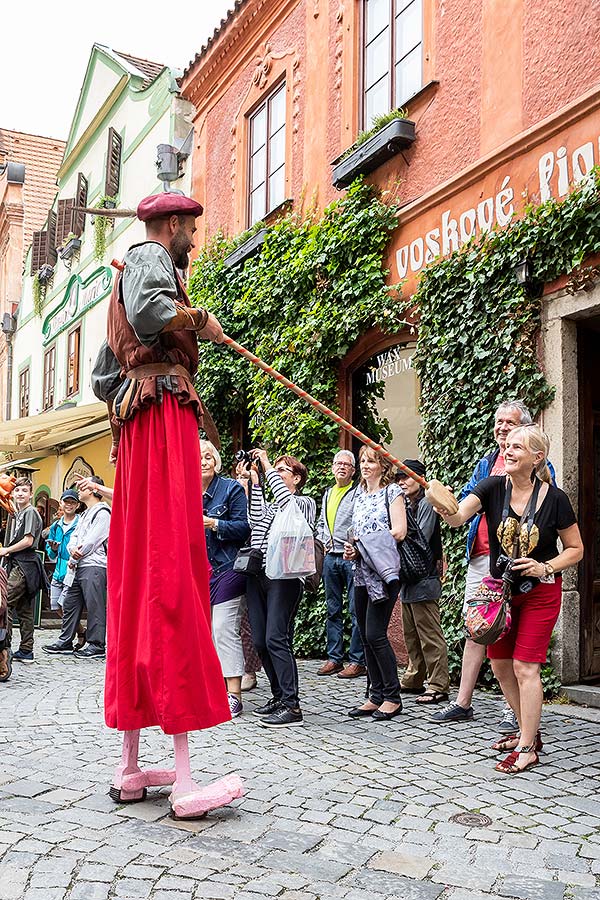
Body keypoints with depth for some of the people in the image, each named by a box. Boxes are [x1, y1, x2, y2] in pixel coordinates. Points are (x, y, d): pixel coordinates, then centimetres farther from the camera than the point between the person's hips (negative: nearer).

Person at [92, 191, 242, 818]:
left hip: (134, 430, 10)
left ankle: (130, 768, 10)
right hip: (165, 417, -10)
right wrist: (200, 321, -7)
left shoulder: (128, 275, 31)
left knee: (135, 581, 5)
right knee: (173, 574, -16)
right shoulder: (149, 258, 2)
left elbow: (102, 377, 29)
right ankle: (184, 779, -17)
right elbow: (148, 309, -23)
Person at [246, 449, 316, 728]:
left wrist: (267, 466, -8)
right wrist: (256, 479, 3)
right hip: (257, 575, 7)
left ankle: (292, 706, -12)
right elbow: (256, 520, 3)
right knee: (260, 641, 5)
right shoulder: (268, 505, 24)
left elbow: (286, 501, -15)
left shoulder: (305, 502, 8)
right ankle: (279, 695, 19)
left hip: (285, 576, -7)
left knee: (276, 639, -15)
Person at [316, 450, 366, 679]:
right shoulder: (327, 494, 17)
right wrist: (323, 541, 13)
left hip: (352, 557, -7)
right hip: (330, 557, 7)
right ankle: (334, 658, 16)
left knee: (356, 611, -4)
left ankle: (358, 661, 0)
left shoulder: (359, 493, -3)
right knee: (333, 610, 10)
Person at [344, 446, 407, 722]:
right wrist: (352, 549, 3)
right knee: (366, 636, 7)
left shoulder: (392, 491, -2)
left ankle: (392, 697, 2)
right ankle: (376, 696, 16)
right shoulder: (359, 494, 18)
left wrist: (363, 541, -10)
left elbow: (399, 531, -12)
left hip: (383, 572, -7)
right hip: (362, 572, 7)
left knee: (375, 634, -10)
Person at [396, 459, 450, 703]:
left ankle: (438, 686, -3)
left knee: (429, 634, -6)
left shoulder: (426, 505, -9)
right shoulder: (408, 506, 18)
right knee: (411, 634, 15)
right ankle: (413, 680, 24)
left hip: (424, 578, -10)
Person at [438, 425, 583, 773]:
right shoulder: (493, 487, -10)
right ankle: (530, 731, 31)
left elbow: (576, 549, -3)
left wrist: (545, 568, -19)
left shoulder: (554, 498, -14)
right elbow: (458, 517, -25)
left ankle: (527, 749, 5)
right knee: (501, 664, 12)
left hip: (540, 593, -4)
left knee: (525, 666, -7)